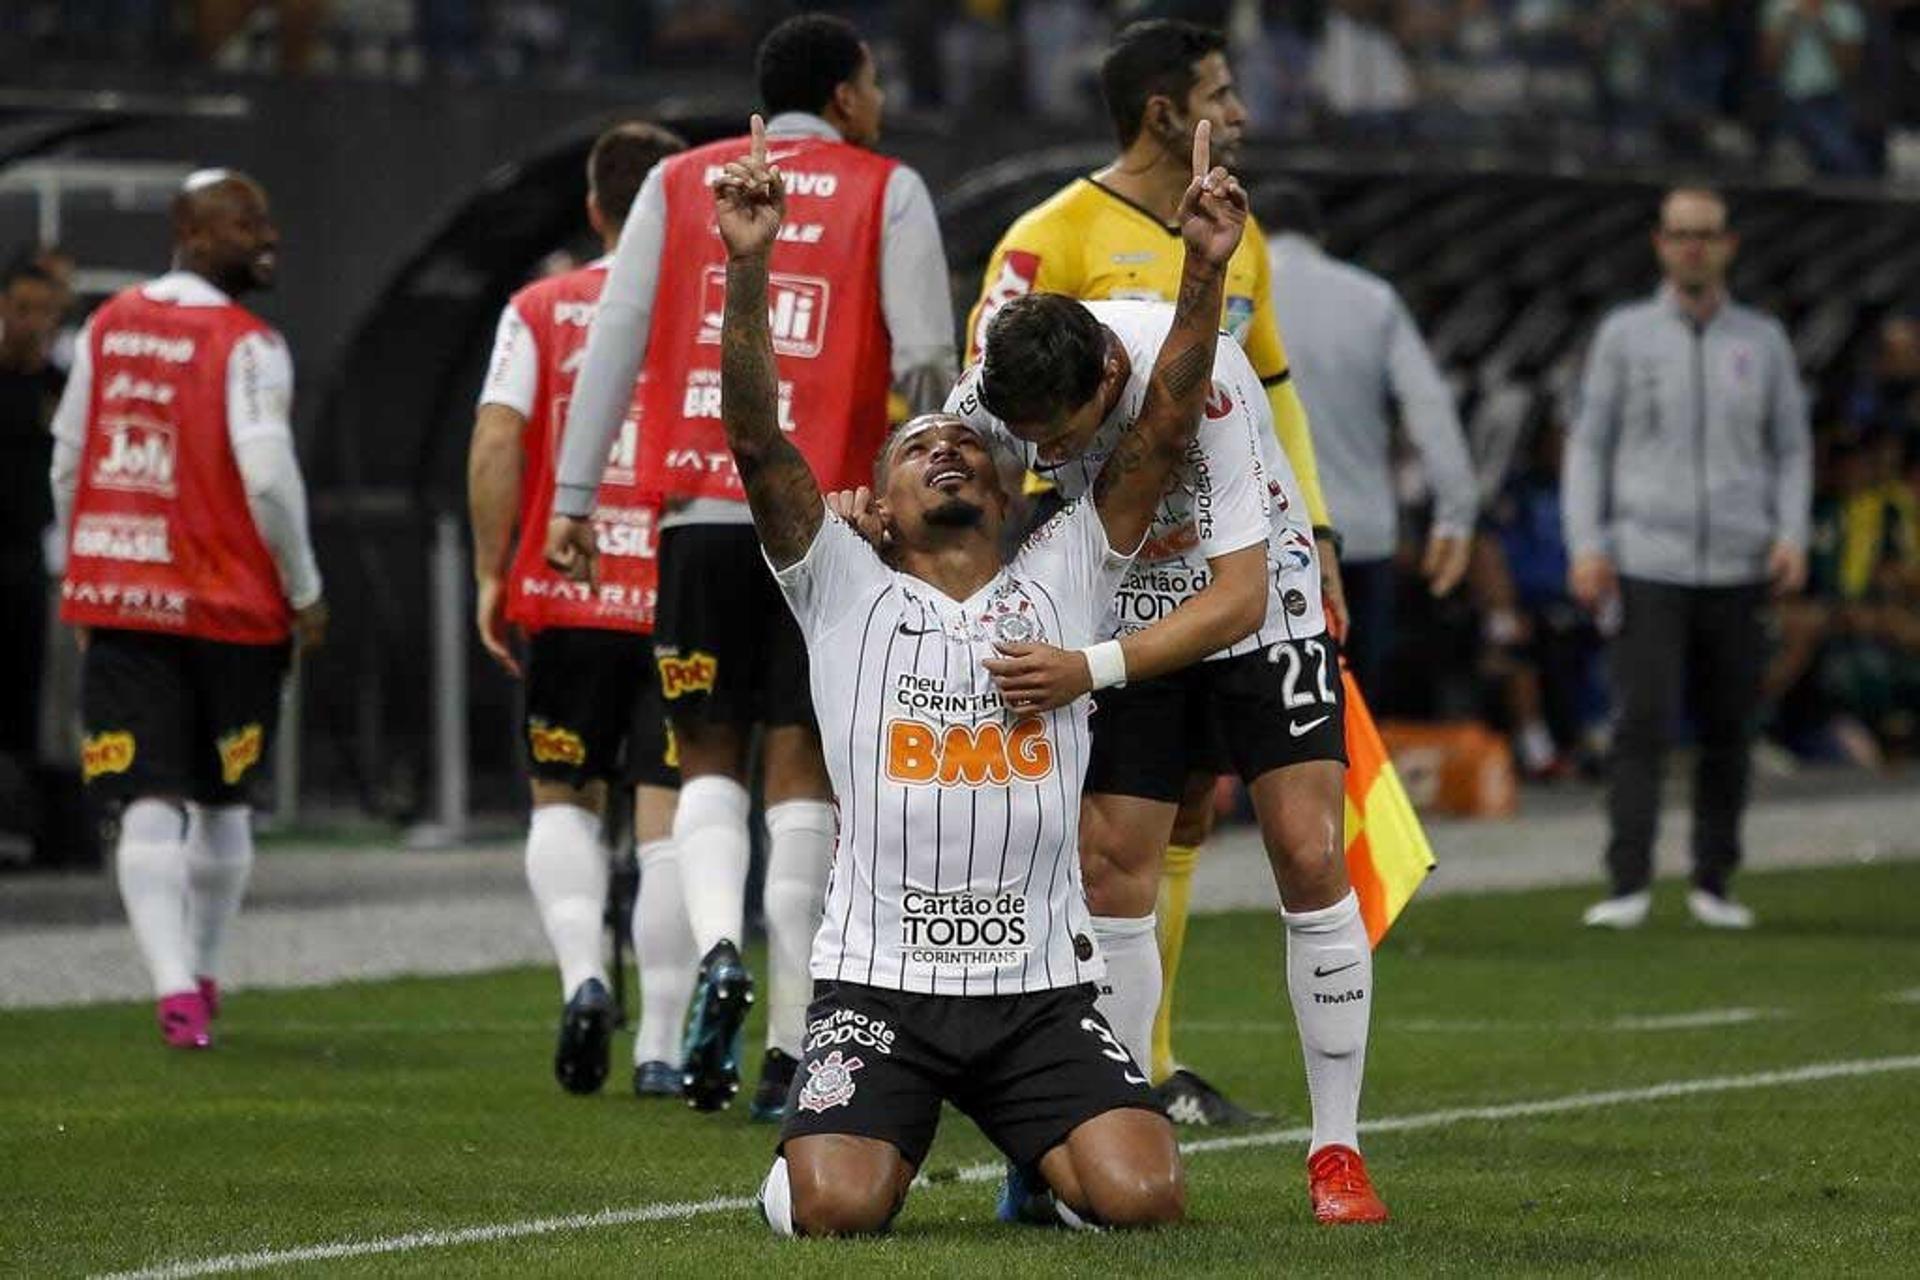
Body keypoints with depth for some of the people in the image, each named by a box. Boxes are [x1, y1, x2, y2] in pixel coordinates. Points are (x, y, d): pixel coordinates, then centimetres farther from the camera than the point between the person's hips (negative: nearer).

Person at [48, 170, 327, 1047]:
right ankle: (202, 972, 25)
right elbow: (268, 479, -18)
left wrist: (81, 575, 23)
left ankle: (175, 983, -17)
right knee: (223, 799, 15)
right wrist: (305, 590, -5)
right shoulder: (247, 347, -12)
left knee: (148, 805, -3)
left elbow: (67, 461, 11)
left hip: (118, 598, 3)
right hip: (228, 608, -3)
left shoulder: (107, 328, 7)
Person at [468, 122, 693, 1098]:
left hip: (565, 594, 0)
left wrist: (490, 574, 1)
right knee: (668, 815, 2)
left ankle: (583, 973, -9)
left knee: (563, 798, 15)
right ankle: (661, 1045, 0)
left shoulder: (540, 310, 4)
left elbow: (495, 442, -5)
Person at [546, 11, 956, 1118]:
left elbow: (615, 341, 6)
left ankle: (718, 947, -16)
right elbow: (924, 360, -3)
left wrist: (576, 498, 9)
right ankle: (791, 1048, 0)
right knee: (802, 768, 4)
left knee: (710, 756, 12)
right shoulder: (887, 192, 4)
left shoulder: (680, 184, 10)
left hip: (701, 508, 2)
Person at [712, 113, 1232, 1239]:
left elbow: (1166, 430, 5)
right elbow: (758, 438, -4)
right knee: (837, 1209, -23)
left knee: (1143, 1197, -18)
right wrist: (749, 265, -17)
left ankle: (1045, 1150, 20)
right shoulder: (846, 593, 7)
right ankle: (888, 1139, 16)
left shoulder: (1059, 584, 12)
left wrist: (1207, 268, -7)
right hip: (880, 985, -2)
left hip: (1043, 988, 2)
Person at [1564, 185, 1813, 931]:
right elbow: (1588, 445, 4)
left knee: (1727, 731, 5)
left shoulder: (1763, 342, 8)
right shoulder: (1624, 335, 3)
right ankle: (1628, 886, -15)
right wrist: (1586, 547, -7)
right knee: (1643, 723, -12)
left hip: (1736, 570, 2)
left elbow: (1791, 450, 11)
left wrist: (1792, 537, -5)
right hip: (1647, 565, -2)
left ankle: (1714, 882, 16)